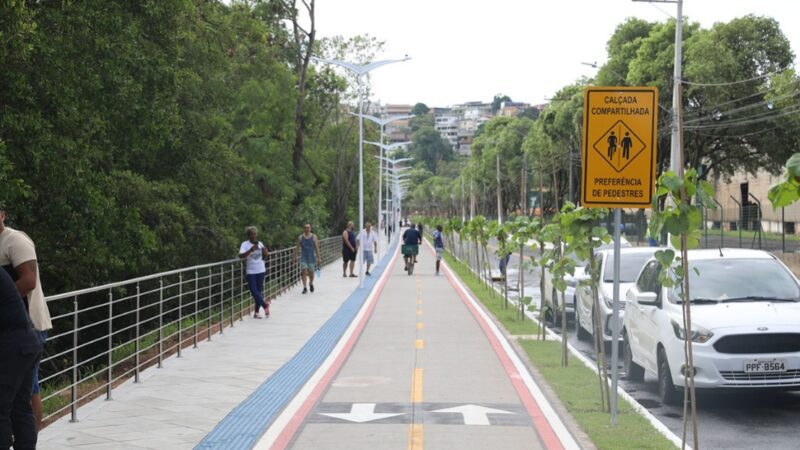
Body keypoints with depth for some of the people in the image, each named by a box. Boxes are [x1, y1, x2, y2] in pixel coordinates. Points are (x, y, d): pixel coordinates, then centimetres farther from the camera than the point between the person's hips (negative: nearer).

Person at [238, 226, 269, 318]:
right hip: (251, 272, -4)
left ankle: (257, 312, 13)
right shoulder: (245, 244, -6)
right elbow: (241, 256, -22)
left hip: (261, 270, 4)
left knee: (259, 291, 5)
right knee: (254, 292, -9)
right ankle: (265, 305, 12)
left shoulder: (260, 243, 7)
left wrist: (265, 253, -7)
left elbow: (264, 257, 15)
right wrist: (251, 250, -33)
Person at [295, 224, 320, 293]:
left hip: (311, 257, 0)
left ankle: (311, 283, 36)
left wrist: (318, 258, -4)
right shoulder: (300, 237, 4)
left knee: (311, 273, 6)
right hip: (303, 257, 0)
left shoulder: (314, 237, 0)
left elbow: (317, 248, 0)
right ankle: (305, 287, -10)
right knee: (304, 271, -13)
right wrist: (295, 257, 1)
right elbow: (297, 248, 7)